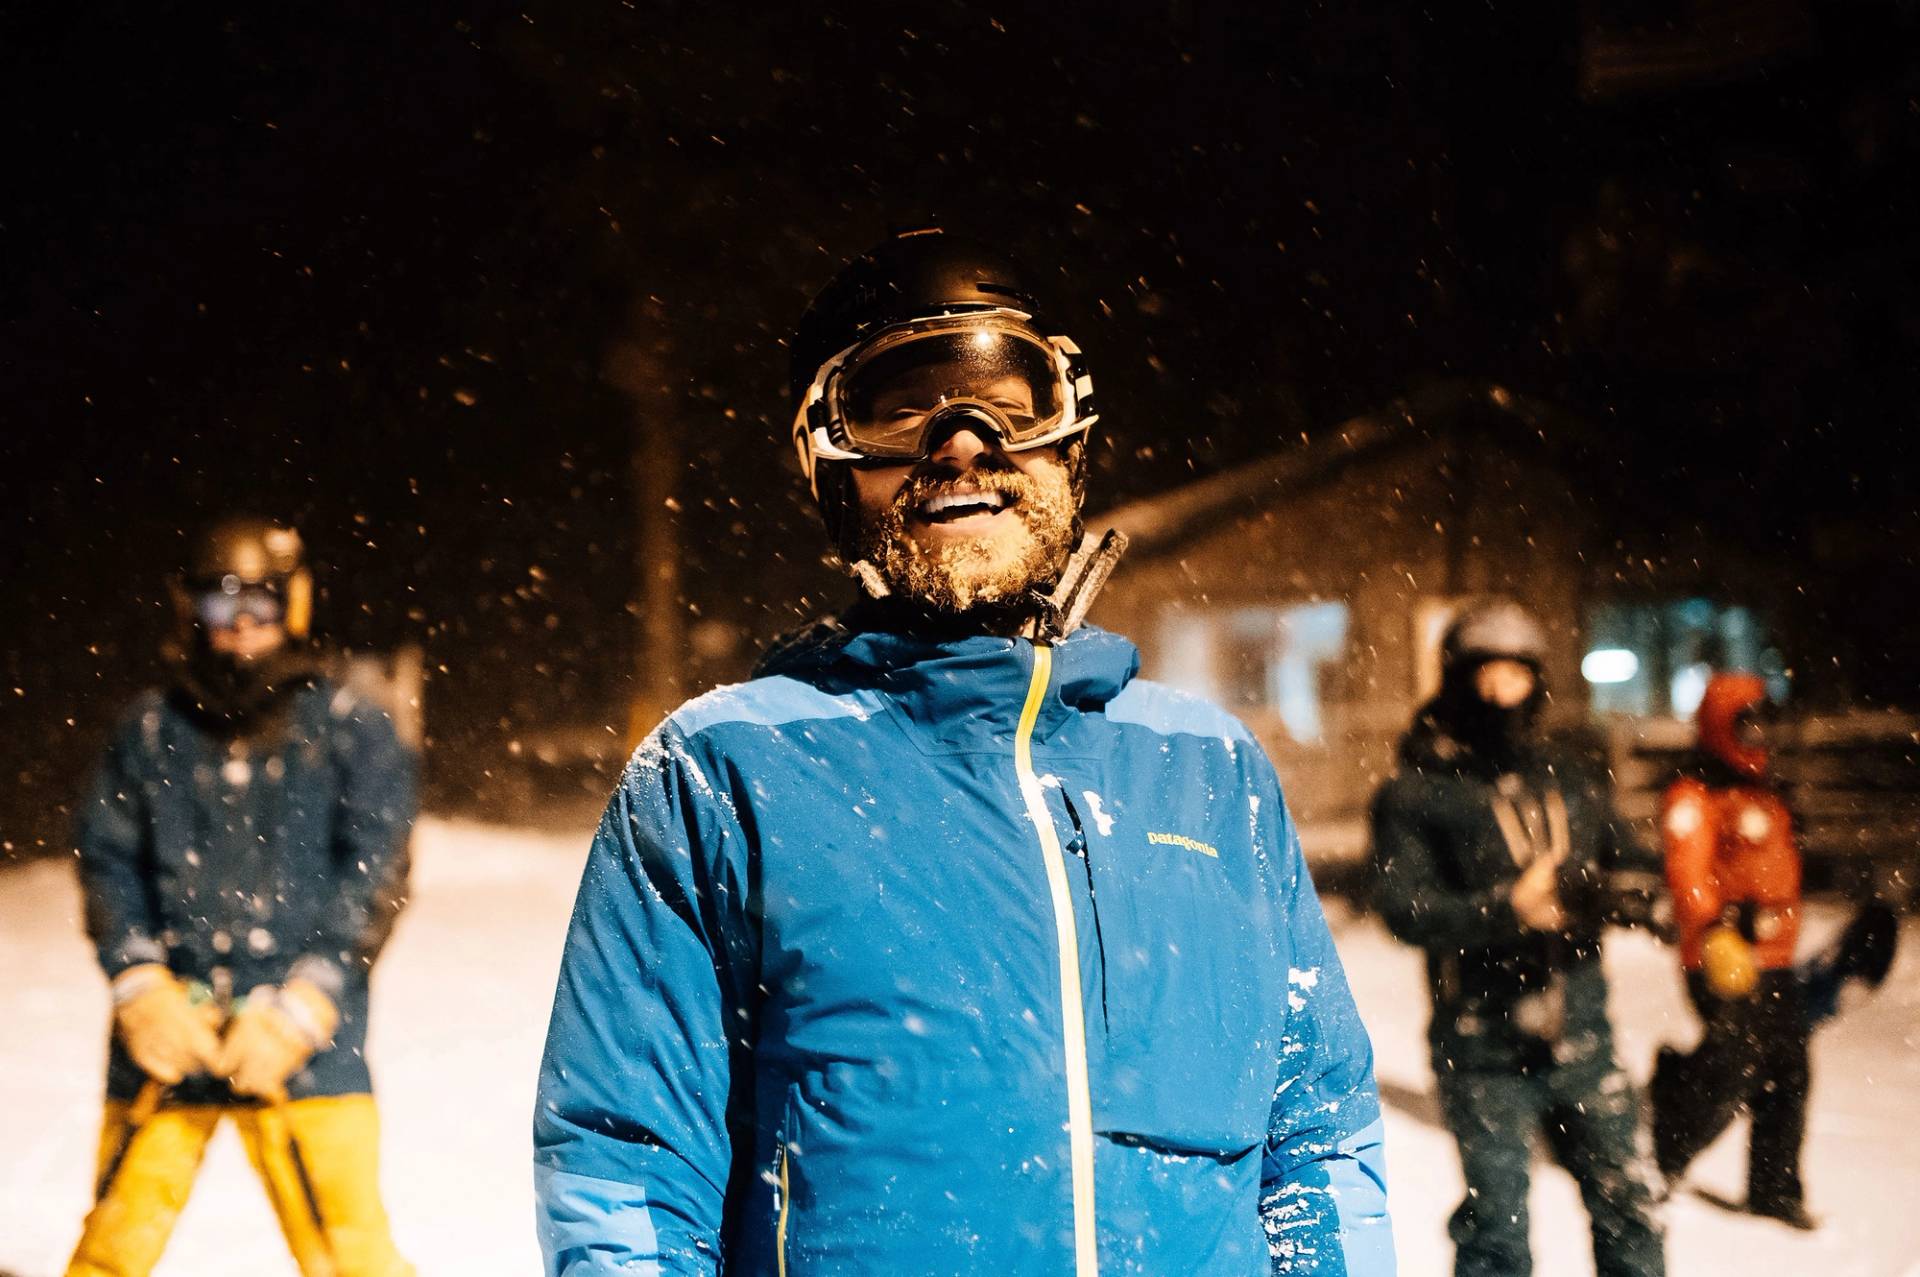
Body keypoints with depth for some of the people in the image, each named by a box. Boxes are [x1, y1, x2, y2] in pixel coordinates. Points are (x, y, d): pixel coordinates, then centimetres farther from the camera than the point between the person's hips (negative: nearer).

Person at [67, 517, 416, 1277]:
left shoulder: (350, 731, 6)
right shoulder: (150, 733, 11)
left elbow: (376, 874, 0)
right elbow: (107, 862, 9)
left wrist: (303, 1006, -10)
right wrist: (140, 986, -7)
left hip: (301, 1036, -2)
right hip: (167, 1035, 2)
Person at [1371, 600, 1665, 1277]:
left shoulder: (1569, 779, 13)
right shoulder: (1417, 793, -1)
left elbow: (1641, 873, 12)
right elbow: (1407, 909, -12)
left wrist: (1606, 891, -12)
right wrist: (1509, 910, -25)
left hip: (1580, 1038, 4)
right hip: (1484, 1050, -4)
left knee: (1629, 1206, 4)